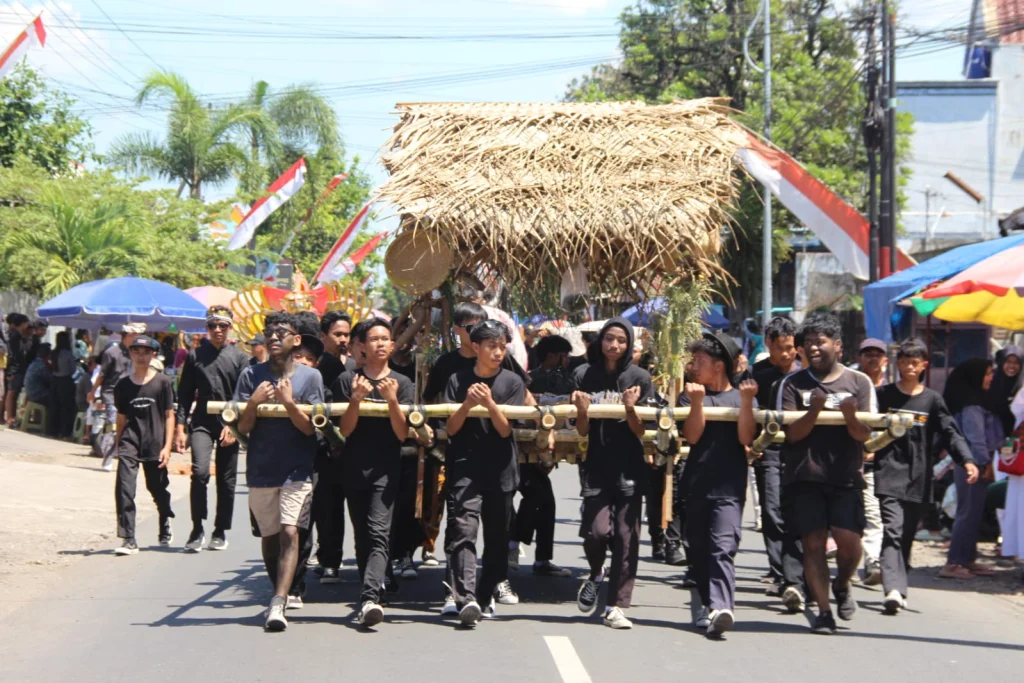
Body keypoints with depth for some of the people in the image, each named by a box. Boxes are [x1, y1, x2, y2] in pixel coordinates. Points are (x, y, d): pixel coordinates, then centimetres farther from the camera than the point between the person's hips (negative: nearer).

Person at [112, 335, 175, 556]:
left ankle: (165, 529, 41)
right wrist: (118, 446, 12)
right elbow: (121, 418, 12)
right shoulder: (123, 385, 5)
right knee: (124, 490, -14)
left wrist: (167, 446, -6)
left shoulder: (162, 382, -1)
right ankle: (128, 539, -12)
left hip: (155, 445, -1)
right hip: (130, 443, 1)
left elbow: (169, 416, 0)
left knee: (159, 490, 13)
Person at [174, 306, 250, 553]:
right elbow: (185, 394, 7)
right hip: (202, 422, -1)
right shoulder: (194, 356, 6)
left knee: (226, 481, 6)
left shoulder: (239, 358, 3)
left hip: (230, 426, 1)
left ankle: (220, 532, 19)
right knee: (200, 472, -19)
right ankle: (197, 529, -10)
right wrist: (180, 428, 0)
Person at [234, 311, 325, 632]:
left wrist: (289, 402, -19)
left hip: (297, 470, -2)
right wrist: (253, 402, -18)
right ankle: (280, 595, 30)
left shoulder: (310, 376, 1)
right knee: (269, 538, 11)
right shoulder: (251, 375, 4)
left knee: (290, 534, -17)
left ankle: (278, 604, -25)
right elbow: (243, 427, 1)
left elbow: (310, 428, -3)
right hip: (261, 470, 2)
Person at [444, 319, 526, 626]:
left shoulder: (512, 382, 4)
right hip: (465, 467, -1)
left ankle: (486, 596, 21)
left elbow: (506, 429, -3)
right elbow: (451, 429, 1)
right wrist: (467, 404, -15)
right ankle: (466, 598, -27)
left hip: (501, 471, 1)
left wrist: (490, 403, -18)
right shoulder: (458, 380, 4)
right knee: (463, 531, -16)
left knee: (497, 537, 8)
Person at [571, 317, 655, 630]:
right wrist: (582, 411, -17)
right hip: (595, 466, 0)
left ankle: (616, 606, 5)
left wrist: (630, 408, -19)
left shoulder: (639, 378, 1)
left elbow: (641, 431, -1)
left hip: (629, 467, 0)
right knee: (597, 530, -12)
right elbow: (582, 430, 4)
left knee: (626, 535, -3)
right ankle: (595, 575, 21)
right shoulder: (584, 375, 2)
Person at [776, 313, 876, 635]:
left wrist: (850, 417, -20)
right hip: (804, 476, 0)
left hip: (846, 477, 0)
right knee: (813, 542, -4)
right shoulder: (793, 384, 7)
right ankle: (823, 611, 4)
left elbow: (864, 434, 1)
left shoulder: (859, 382, 7)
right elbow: (791, 433, -1)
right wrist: (814, 411, -18)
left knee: (849, 539, -10)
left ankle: (842, 586, 21)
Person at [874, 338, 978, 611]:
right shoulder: (884, 395, 6)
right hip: (890, 474, -2)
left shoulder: (932, 399, 8)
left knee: (907, 535, 9)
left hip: (919, 479, 2)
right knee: (892, 530, -17)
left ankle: (897, 589, 20)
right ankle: (894, 589, -28)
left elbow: (950, 433, 2)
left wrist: (967, 460, -13)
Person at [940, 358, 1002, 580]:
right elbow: (975, 436, -18)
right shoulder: (971, 405, -14)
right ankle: (953, 563, -8)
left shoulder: (978, 400, 16)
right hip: (973, 464, -10)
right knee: (968, 513, -8)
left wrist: (986, 462, 13)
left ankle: (968, 559, 20)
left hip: (977, 464, 10)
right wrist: (984, 463, -16)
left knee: (973, 513, 13)